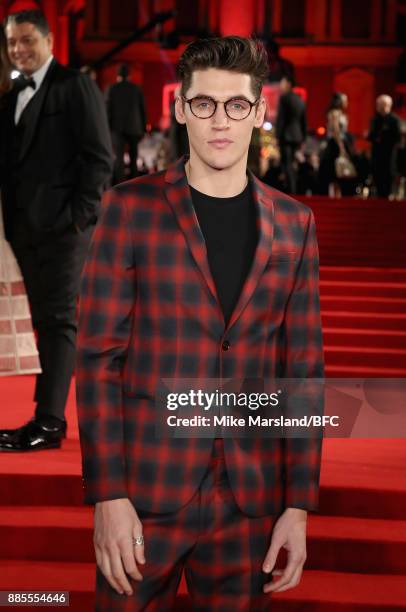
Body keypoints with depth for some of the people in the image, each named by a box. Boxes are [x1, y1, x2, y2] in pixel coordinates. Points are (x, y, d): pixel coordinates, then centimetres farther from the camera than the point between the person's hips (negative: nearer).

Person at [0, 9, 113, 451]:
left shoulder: (75, 86, -2)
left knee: (58, 320, -6)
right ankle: (51, 419, 14)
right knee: (45, 323, 9)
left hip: (62, 226, -7)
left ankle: (47, 422, -6)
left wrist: (81, 214, -14)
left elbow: (99, 155, -8)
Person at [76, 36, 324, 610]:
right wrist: (107, 496, -11)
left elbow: (304, 369, 6)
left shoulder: (294, 222, 5)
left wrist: (298, 506, 1)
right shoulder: (131, 207, -3)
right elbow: (98, 356, -5)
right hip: (146, 491, -2)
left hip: (251, 497, 2)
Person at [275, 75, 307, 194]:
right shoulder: (300, 100, 15)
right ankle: (296, 191, 14)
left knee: (287, 165, -9)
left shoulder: (284, 97, -6)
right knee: (292, 165, 14)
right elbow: (304, 121, 17)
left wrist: (278, 135, -11)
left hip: (286, 135, -7)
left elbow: (280, 118, -12)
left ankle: (291, 192, -16)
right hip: (297, 136, 7)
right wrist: (303, 138, 21)